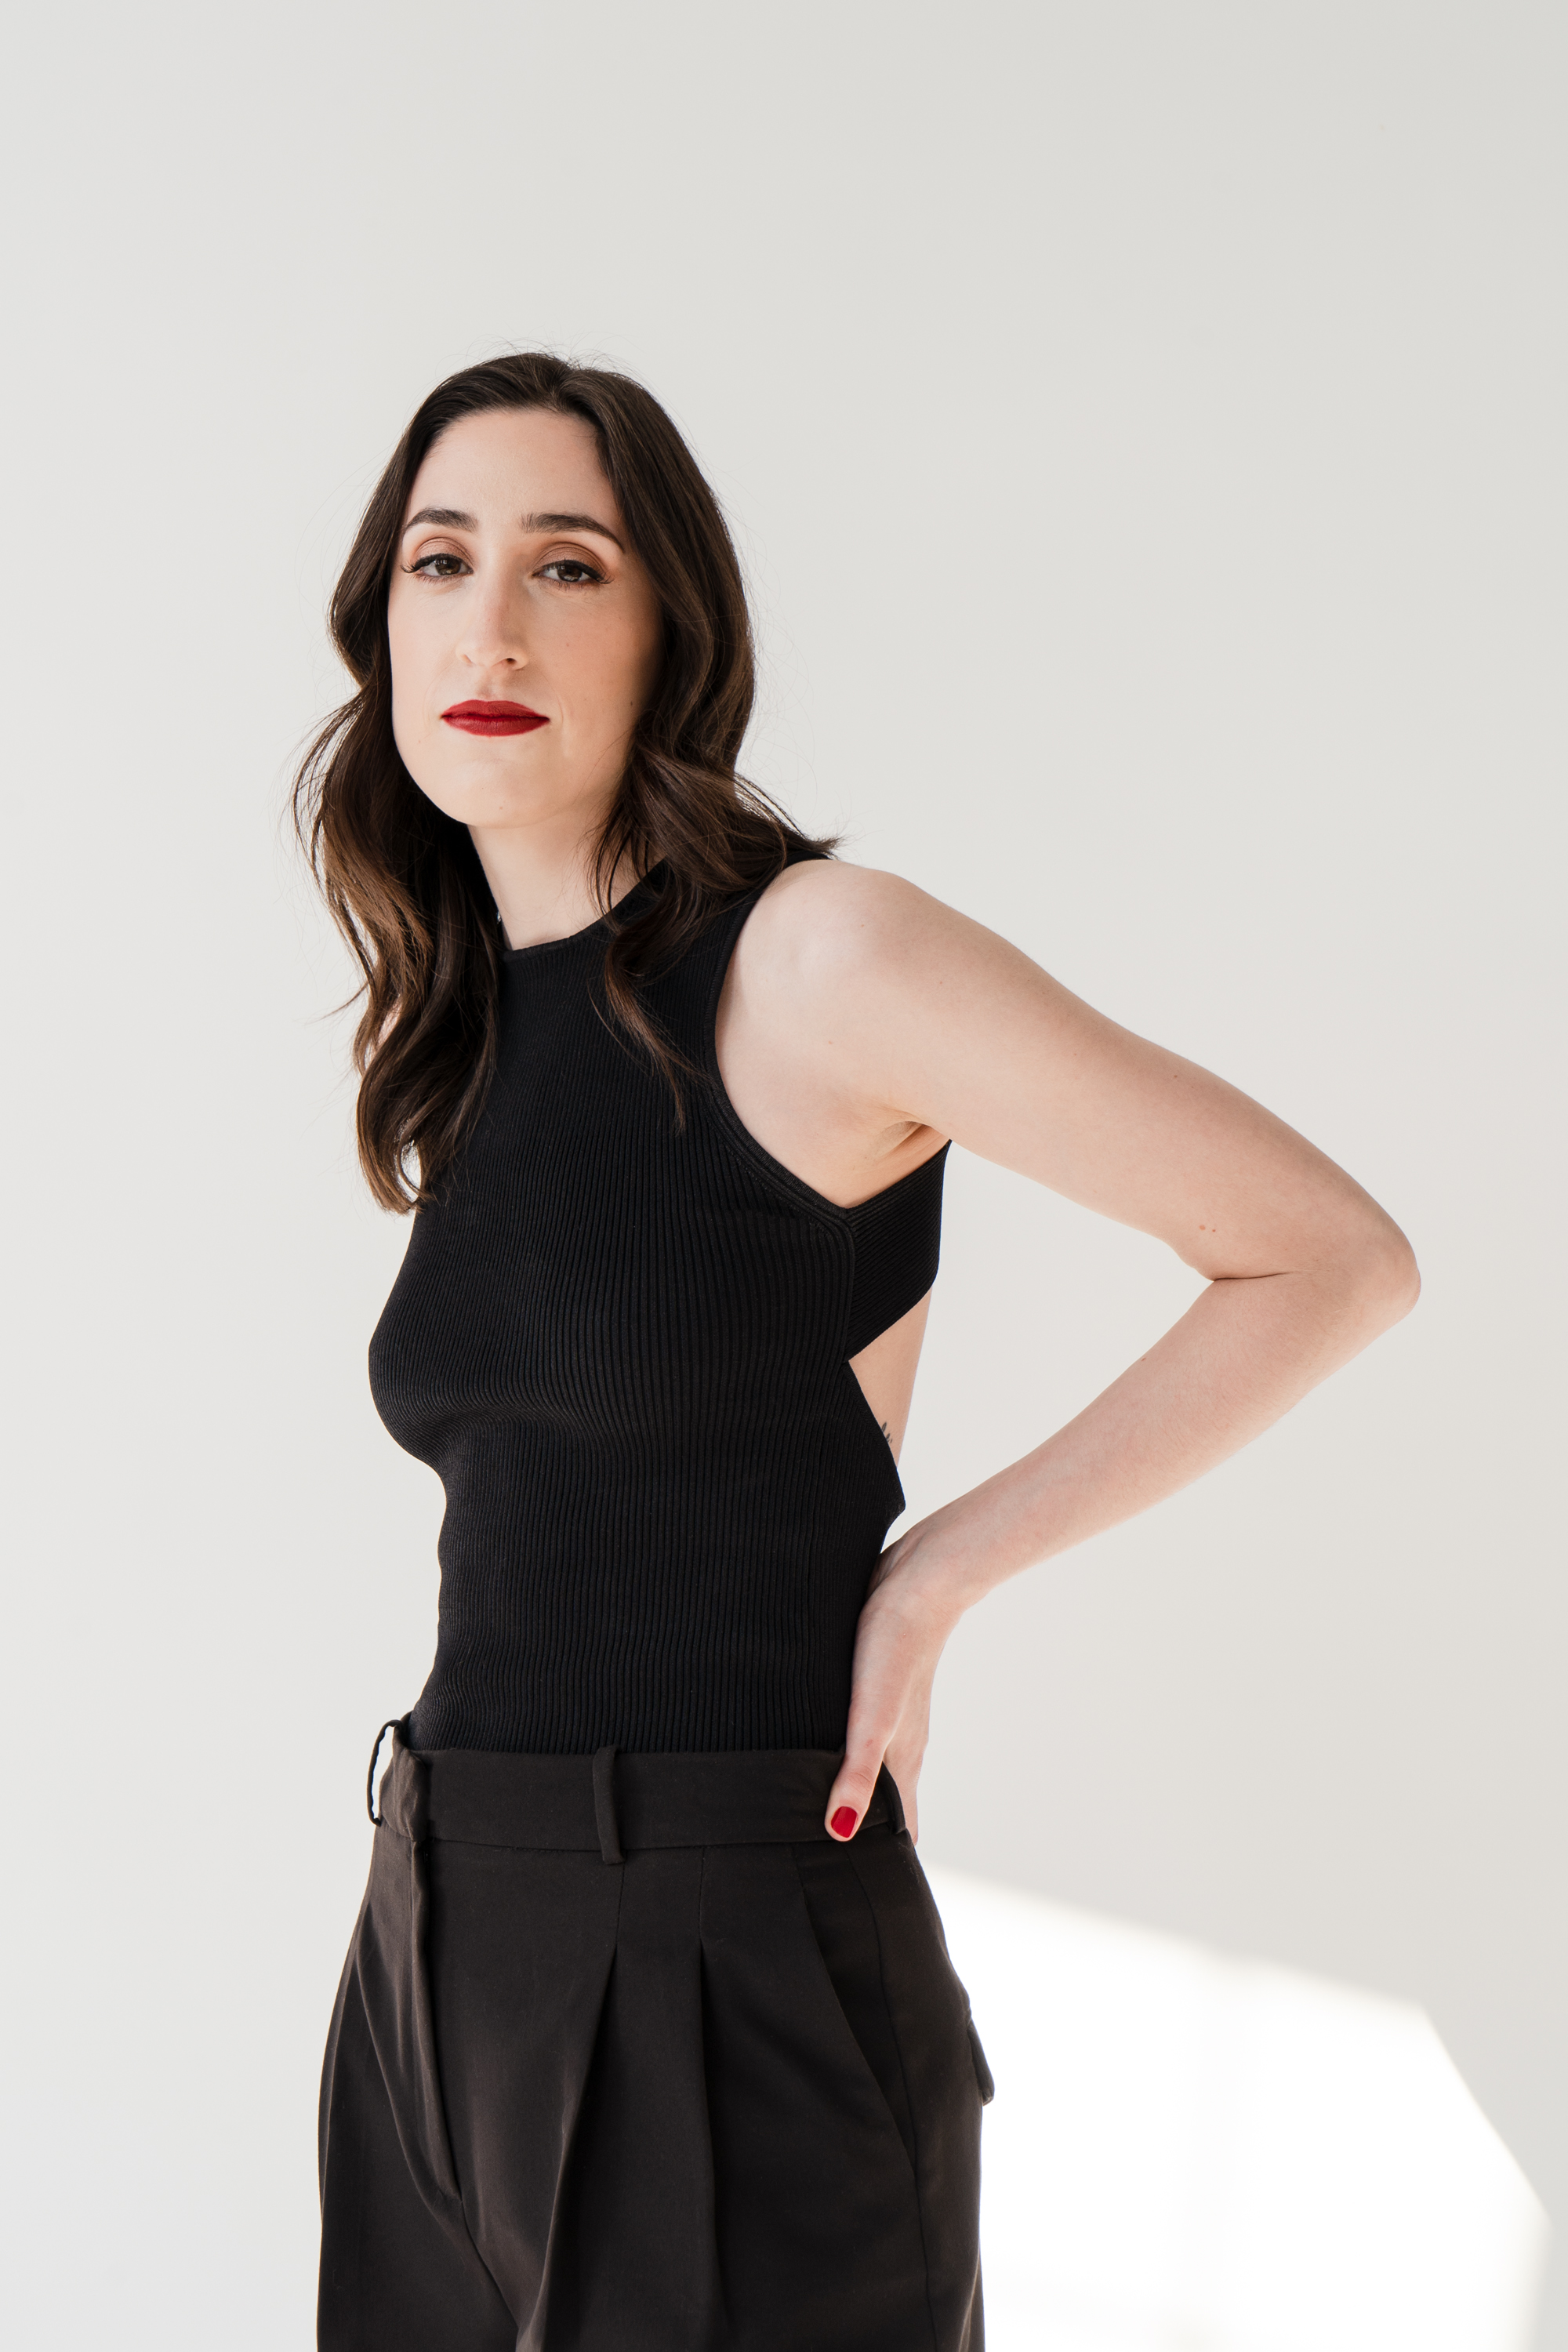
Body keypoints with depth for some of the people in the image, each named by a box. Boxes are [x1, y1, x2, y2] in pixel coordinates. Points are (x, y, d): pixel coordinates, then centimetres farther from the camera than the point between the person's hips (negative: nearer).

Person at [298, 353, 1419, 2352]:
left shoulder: (820, 955, -12)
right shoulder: (459, 1053, 9)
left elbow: (1336, 1260, -9)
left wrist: (938, 1572, -10)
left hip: (739, 1983, -6)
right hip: (438, 1961, 7)